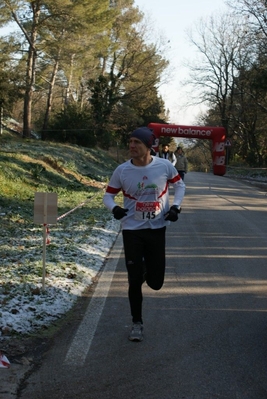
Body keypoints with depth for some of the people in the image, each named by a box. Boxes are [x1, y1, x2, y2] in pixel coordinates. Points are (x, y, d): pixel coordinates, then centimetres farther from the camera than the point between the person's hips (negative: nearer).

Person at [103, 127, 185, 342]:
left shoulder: (164, 166, -8)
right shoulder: (122, 170, -8)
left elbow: (180, 184, 9)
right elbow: (108, 195, 2)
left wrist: (175, 206, -5)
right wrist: (114, 207, -21)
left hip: (157, 229, 0)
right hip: (132, 230, 0)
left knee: (155, 282, 3)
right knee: (134, 281, 0)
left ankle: (146, 271, 40)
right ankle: (137, 323, 19)